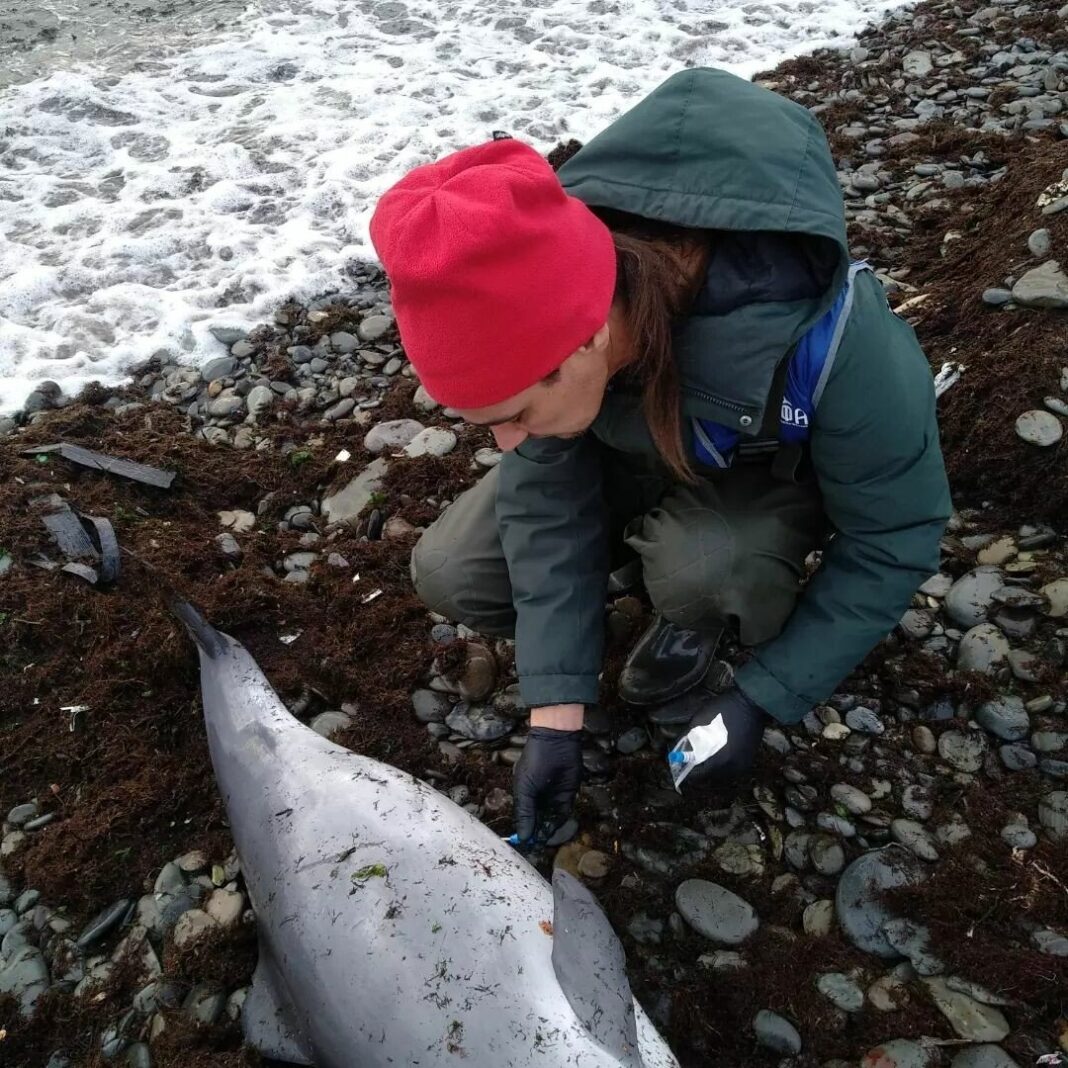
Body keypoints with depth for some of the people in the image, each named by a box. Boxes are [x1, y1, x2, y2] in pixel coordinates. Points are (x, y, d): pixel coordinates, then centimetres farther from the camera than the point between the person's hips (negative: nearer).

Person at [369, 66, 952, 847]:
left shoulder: (818, 336, -41)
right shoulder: (537, 303, -30)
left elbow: (894, 540, -25)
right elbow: (546, 498, -19)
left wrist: (760, 699, -23)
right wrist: (557, 714, -20)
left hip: (777, 475, -3)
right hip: (633, 450, 3)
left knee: (702, 565, -37)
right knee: (451, 574, -10)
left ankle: (689, 642, -1)